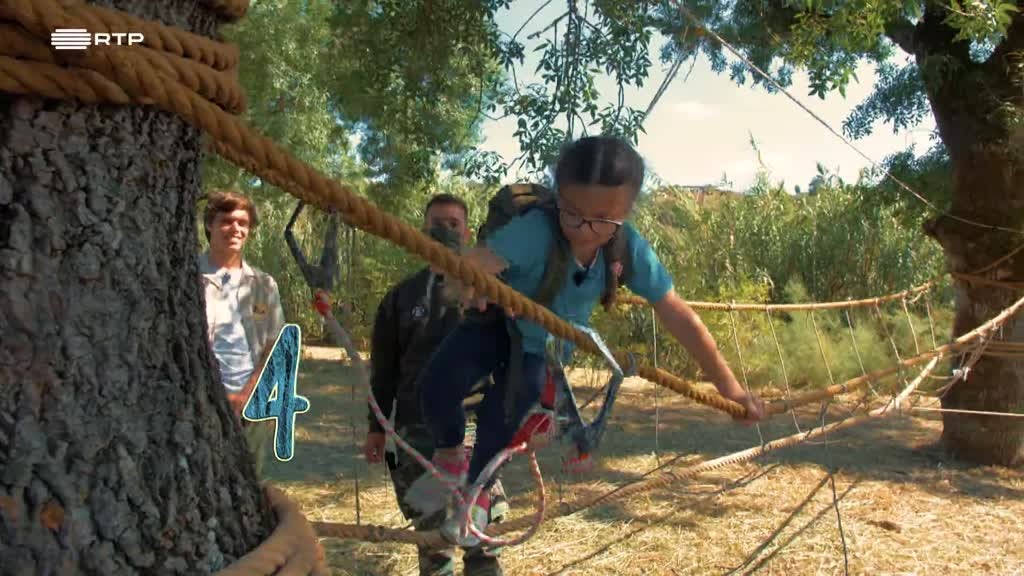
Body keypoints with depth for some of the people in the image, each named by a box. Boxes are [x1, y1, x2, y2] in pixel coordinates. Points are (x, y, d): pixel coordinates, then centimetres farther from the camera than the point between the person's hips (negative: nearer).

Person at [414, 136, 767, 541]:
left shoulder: (631, 250, -28)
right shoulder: (535, 230, -39)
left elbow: (679, 317, -21)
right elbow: (475, 262, -51)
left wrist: (728, 386, -17)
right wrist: (465, 279, -77)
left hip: (541, 348, 2)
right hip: (494, 322, -2)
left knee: (501, 416, -18)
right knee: (437, 385, -23)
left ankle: (476, 488, 13)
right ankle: (450, 455, 10)